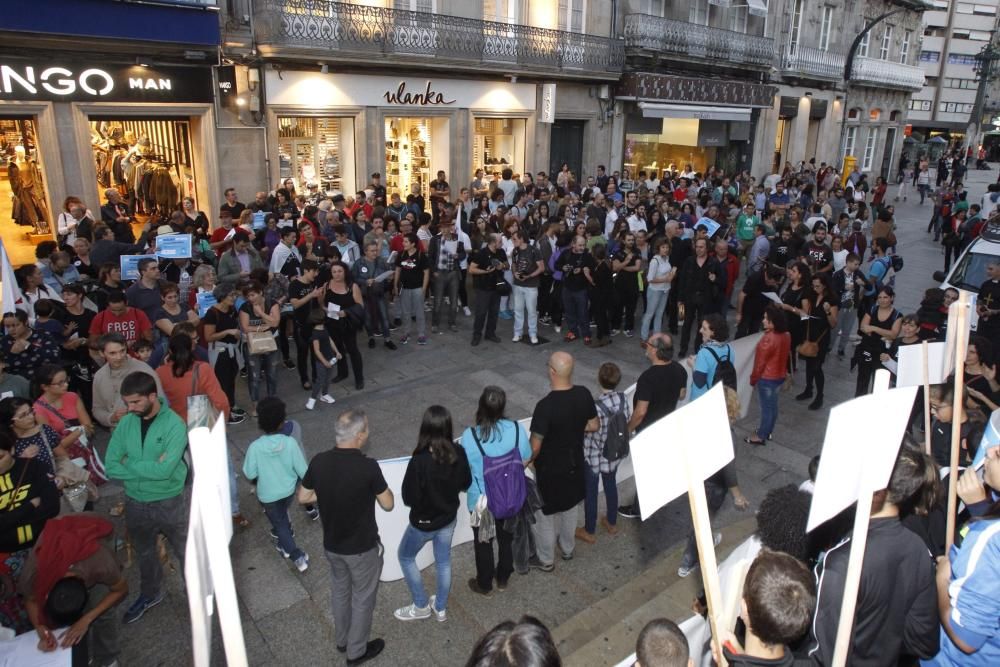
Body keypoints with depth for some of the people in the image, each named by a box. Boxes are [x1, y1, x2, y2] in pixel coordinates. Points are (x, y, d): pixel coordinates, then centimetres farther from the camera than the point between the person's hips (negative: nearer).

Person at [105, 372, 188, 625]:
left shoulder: (174, 425, -22)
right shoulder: (125, 424, -7)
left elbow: (164, 470, -29)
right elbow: (111, 468, -10)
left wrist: (129, 464, -16)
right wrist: (149, 468, -20)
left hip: (170, 502, -4)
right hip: (135, 503, 5)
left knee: (186, 553, 14)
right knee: (145, 553, 27)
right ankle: (150, 594, 51)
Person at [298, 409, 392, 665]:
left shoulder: (318, 461, -15)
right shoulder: (368, 467, -29)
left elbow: (303, 497, 1)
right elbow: (388, 504, -16)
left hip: (331, 545, 5)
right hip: (362, 548, -5)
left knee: (340, 590, 28)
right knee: (363, 598, 19)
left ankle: (342, 640, 49)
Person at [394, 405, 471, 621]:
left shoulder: (419, 461, -33)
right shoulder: (459, 453, -18)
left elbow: (409, 499, -23)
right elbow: (466, 483, -2)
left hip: (423, 522, -4)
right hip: (448, 518, 5)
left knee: (405, 557, 24)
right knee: (444, 561, 25)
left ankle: (421, 606, 36)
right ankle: (441, 608, 44)